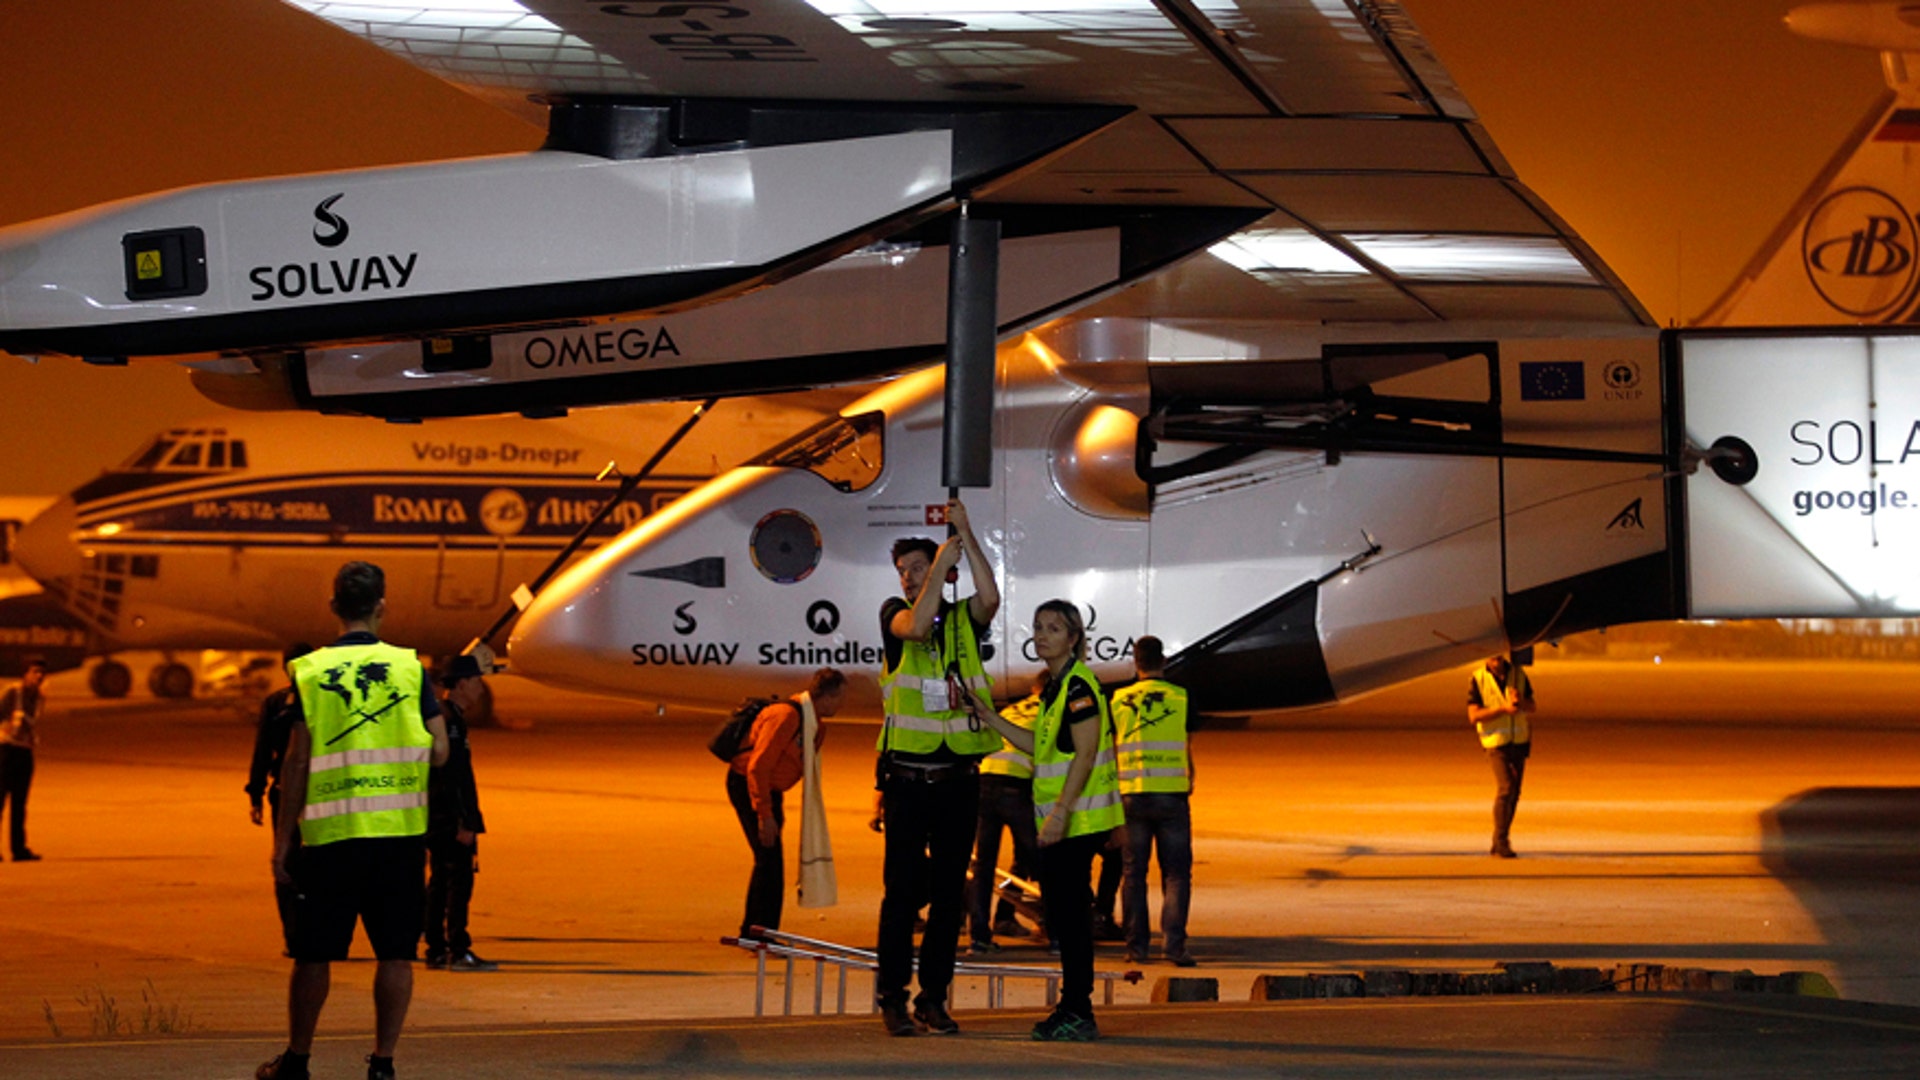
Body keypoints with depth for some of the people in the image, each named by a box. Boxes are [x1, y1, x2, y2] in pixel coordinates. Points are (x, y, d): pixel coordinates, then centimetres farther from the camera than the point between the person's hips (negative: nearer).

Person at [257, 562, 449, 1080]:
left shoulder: (310, 671, -2)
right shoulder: (410, 667, 0)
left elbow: (297, 761, -4)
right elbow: (439, 752, -1)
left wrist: (282, 839, 1)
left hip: (330, 833, 0)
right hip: (400, 832, 0)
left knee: (314, 954, 10)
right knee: (396, 954, 6)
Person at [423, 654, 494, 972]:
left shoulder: (446, 716, 16)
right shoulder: (449, 720, -15)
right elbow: (449, 777, -21)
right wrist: (463, 823, -21)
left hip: (439, 823, 10)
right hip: (450, 822, -10)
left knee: (440, 883, 11)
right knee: (459, 883, -9)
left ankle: (436, 951, 15)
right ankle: (458, 952, -10)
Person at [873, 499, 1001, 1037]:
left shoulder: (964, 619, 9)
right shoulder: (894, 613, 6)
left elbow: (990, 598, -14)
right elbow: (916, 626, -17)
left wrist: (965, 534, -16)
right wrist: (942, 563, -13)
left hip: (958, 778, 2)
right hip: (906, 777, -2)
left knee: (949, 891, 3)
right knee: (904, 888, -3)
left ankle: (934, 998, 9)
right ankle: (892, 996, 3)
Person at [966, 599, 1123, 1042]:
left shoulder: (1078, 685, -14)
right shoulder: (1055, 685, 16)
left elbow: (1084, 754, -19)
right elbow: (1043, 747, 20)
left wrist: (1060, 812, -25)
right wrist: (990, 719, 16)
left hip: (1079, 817, -10)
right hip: (1062, 818, 10)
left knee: (1069, 907, -9)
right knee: (1061, 907, 12)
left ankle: (1078, 1013, -7)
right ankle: (1073, 1008, 17)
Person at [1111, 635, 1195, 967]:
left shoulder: (1119, 700, 3)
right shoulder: (1180, 698, -1)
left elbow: (1113, 750, 10)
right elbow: (1187, 751, 5)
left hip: (1132, 795, 2)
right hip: (1172, 794, -2)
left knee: (1134, 873, 8)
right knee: (1176, 872, 2)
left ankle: (1136, 945, 7)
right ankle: (1173, 942, -11)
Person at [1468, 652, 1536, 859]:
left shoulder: (1517, 674, 3)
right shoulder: (1478, 680, -8)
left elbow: (1531, 707, 7)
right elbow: (1474, 715, -12)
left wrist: (1520, 702, -17)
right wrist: (1503, 709, -24)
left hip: (1519, 741, 5)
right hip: (1496, 741, -5)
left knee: (1514, 793, 6)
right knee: (1505, 788, -19)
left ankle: (1500, 843, 16)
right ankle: (1500, 842, -15)